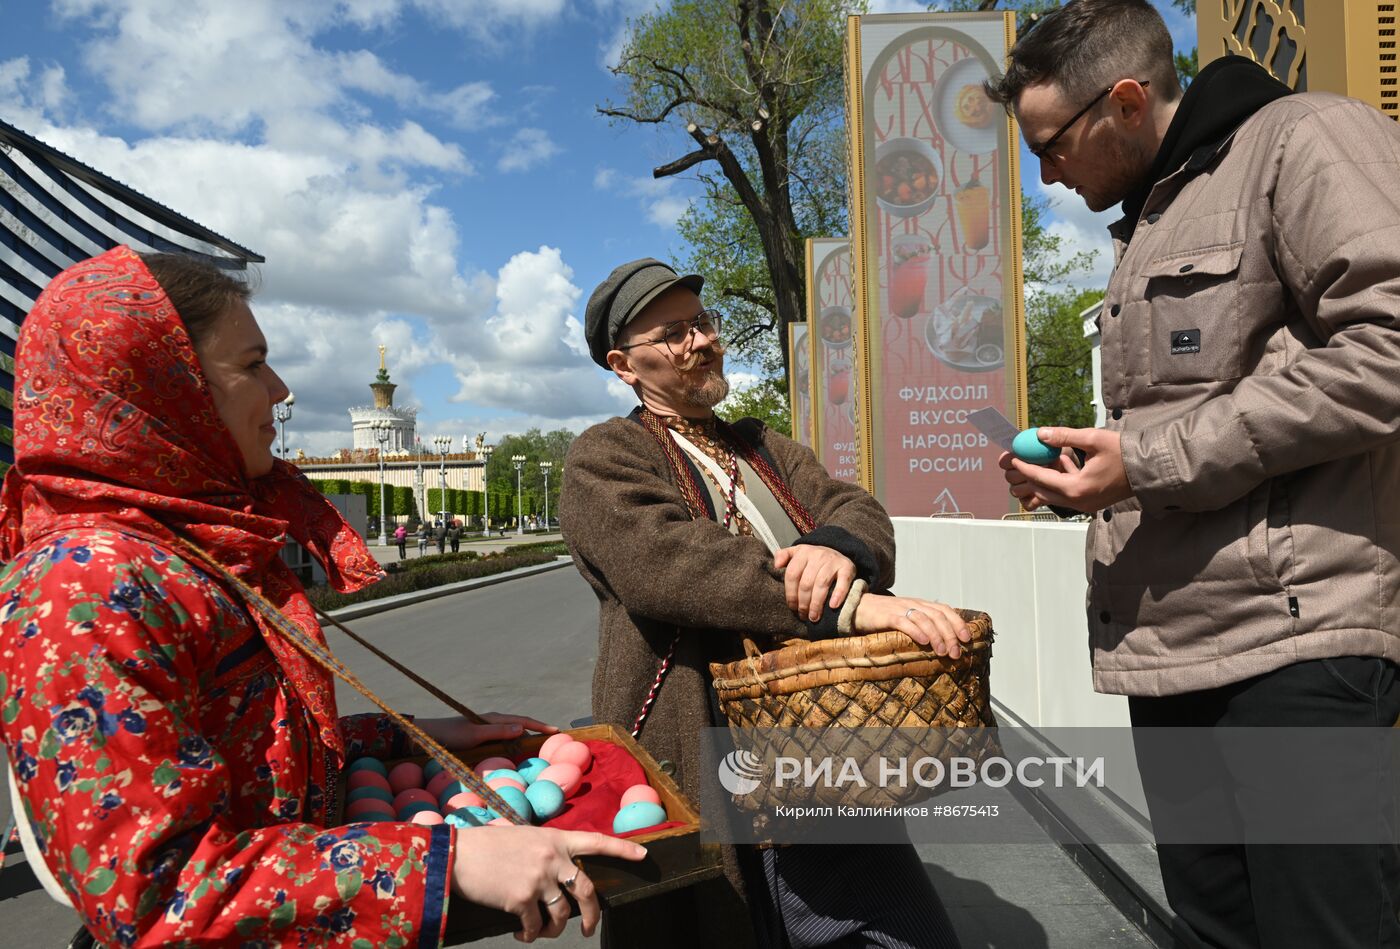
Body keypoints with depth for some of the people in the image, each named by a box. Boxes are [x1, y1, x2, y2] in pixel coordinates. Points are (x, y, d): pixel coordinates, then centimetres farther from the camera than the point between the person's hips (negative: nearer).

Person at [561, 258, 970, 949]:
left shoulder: (765, 447, 19)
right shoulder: (603, 459, 0)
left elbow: (861, 512, 5)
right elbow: (664, 562, -19)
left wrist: (840, 544, -21)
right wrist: (849, 604, -28)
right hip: (699, 784, -4)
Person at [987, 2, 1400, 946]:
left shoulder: (1304, 140, -3)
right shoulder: (1149, 221, 23)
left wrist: (1150, 461, -16)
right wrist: (1085, 474, 11)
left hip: (1293, 632, -8)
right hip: (1169, 645, 8)